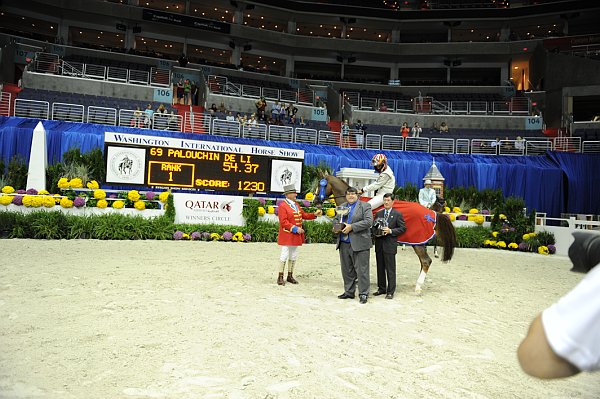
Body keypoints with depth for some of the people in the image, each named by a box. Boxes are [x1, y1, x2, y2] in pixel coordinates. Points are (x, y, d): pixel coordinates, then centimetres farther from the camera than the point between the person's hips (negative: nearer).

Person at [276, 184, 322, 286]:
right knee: (284, 255, -3)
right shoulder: (283, 206, -12)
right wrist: (295, 229, -22)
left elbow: (304, 215, 15)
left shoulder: (296, 204, 14)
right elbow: (283, 222, -18)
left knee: (293, 256, 12)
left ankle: (290, 276, 21)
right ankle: (280, 277, 6)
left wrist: (315, 214, 1)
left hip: (296, 236, 8)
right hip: (287, 236, -8)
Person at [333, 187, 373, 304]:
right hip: (344, 244, 6)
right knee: (346, 270, 13)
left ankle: (363, 294, 6)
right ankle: (349, 292, 24)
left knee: (361, 270, -2)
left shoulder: (365, 206, -2)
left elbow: (368, 221, -13)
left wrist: (351, 227, -18)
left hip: (359, 244, -6)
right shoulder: (342, 206, 17)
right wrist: (336, 227, 0)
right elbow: (335, 219, 24)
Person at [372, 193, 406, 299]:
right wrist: (376, 233, -4)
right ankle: (381, 288, 24)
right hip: (379, 245, 5)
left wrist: (390, 231, -17)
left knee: (390, 269, -2)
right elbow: (374, 226, 18)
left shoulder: (397, 214, -1)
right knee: (380, 268, 12)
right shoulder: (378, 214, 12)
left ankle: (390, 291, 4)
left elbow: (403, 228, -5)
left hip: (390, 245, -5)